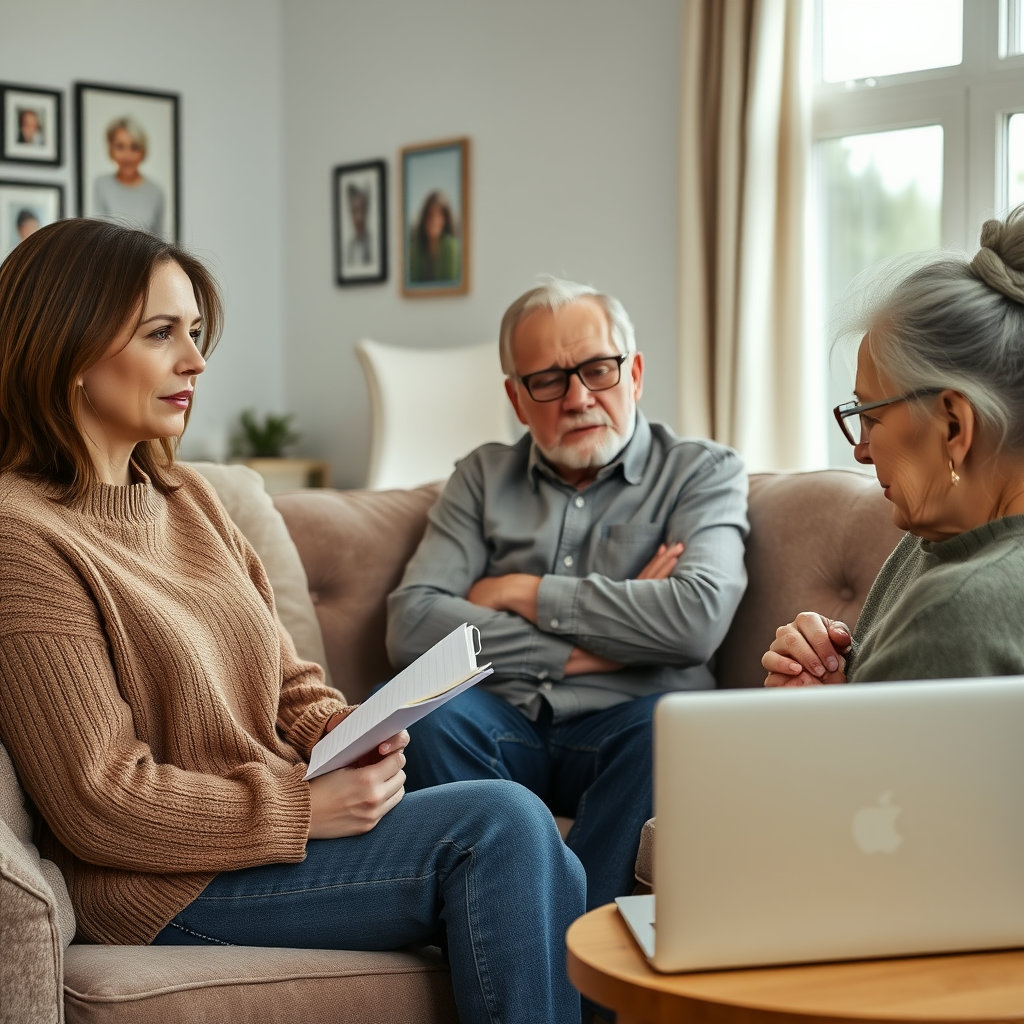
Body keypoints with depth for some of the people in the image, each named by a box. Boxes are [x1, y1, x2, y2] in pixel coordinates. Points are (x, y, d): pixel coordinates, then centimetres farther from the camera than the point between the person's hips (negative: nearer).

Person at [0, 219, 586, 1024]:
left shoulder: (188, 497, 13)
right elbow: (100, 803, -17)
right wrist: (310, 809, -16)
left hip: (288, 819, 8)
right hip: (169, 883, -8)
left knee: (553, 876, -12)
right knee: (506, 824, -21)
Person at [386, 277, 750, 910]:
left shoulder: (704, 471, 10)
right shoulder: (483, 478, 17)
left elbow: (699, 616, -11)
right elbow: (412, 625, 1)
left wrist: (521, 592, -4)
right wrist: (587, 649, -7)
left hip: (619, 727, -1)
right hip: (501, 724, 2)